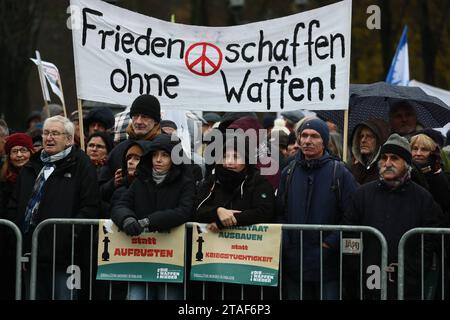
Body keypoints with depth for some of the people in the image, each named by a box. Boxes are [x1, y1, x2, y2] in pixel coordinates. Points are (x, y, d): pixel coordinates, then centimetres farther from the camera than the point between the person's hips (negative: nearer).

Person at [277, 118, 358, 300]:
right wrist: (285, 242, -3)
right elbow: (280, 213, 11)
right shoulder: (289, 172, 10)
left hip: (327, 263, -3)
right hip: (293, 263, 4)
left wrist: (331, 243, -12)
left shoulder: (339, 173, -1)